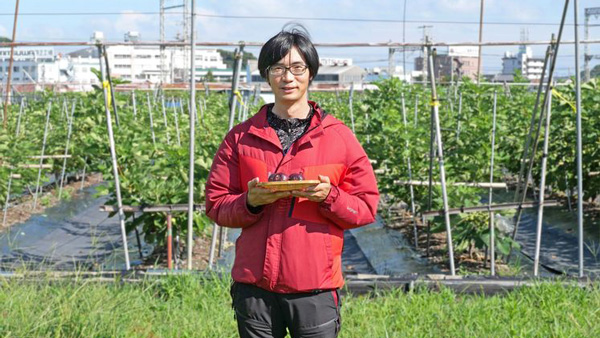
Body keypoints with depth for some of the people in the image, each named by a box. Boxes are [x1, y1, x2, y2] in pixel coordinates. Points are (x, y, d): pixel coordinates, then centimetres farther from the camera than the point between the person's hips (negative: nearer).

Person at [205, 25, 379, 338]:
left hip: (315, 288, -1)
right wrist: (251, 202, -13)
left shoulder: (339, 136, 5)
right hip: (254, 286, 1)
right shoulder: (241, 137, 7)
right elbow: (216, 204, 7)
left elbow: (366, 208, 5)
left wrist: (328, 196, -14)